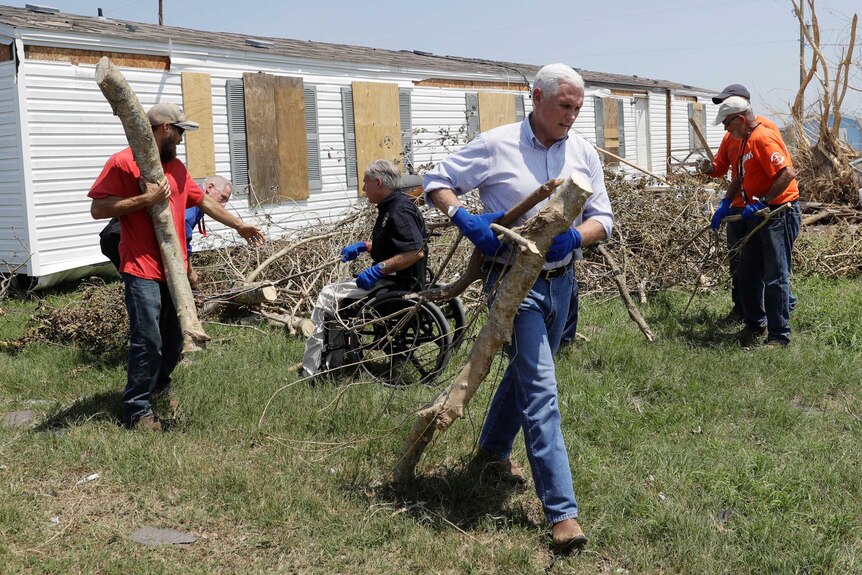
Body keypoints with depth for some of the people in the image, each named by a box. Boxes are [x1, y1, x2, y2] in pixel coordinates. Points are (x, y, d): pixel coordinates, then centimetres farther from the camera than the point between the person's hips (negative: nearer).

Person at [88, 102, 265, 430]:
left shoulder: (177, 167, 16)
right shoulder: (123, 163, -7)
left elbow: (202, 200, 27)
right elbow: (98, 209, -13)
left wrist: (239, 225, 33)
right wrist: (145, 199, -19)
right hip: (142, 270, -8)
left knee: (174, 338, 14)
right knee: (148, 340, -12)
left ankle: (159, 388, 35)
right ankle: (137, 411, -4)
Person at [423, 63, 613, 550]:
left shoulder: (584, 153, 2)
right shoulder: (496, 145, -10)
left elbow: (602, 218, 5)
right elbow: (437, 183, -2)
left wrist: (575, 237, -17)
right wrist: (464, 218, -22)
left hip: (561, 280, 6)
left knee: (525, 370, 24)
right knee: (541, 390, -10)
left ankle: (494, 445, 50)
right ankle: (562, 511, -7)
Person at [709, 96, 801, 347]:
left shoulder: (763, 138, -17)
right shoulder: (744, 141, 15)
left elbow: (787, 174, -25)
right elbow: (740, 179, 22)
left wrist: (763, 203, -24)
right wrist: (726, 204, 9)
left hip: (779, 215, -10)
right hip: (758, 217, 10)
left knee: (775, 278, -7)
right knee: (746, 274, 16)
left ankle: (779, 336, -2)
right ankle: (755, 325, 29)